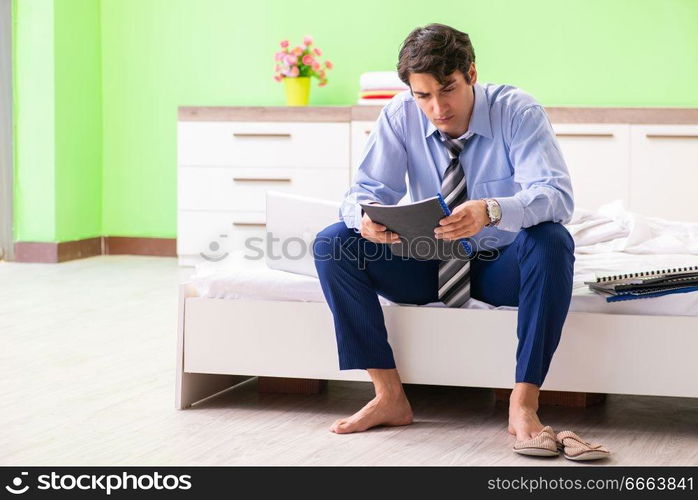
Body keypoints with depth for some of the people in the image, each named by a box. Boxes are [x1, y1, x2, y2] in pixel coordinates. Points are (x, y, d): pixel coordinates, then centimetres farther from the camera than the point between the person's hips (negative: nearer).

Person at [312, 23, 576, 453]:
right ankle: (390, 397, -17)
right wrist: (366, 215, -36)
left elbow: (557, 196, -30)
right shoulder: (400, 116, -8)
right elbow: (368, 188, -9)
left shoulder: (518, 111, -18)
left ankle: (524, 403, -31)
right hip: (430, 266, 3)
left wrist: (490, 211, -51)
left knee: (552, 241, -36)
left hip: (502, 268, -3)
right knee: (332, 244, -18)